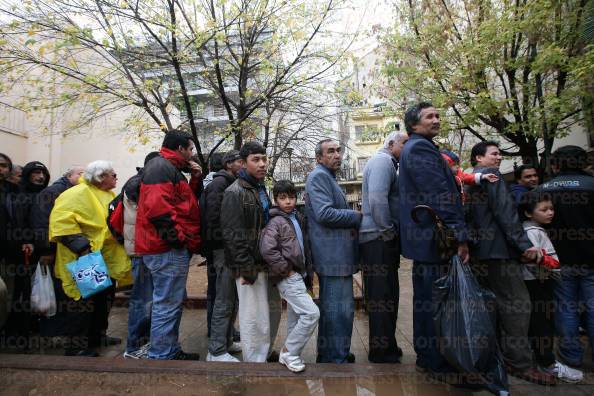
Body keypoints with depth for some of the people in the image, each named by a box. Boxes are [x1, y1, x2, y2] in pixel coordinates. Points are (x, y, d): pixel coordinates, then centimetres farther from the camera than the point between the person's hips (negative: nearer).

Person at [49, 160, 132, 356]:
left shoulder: (109, 195, 15)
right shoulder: (79, 193, -14)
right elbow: (61, 219, -24)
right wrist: (81, 246, -28)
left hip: (107, 261, 9)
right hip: (85, 262, -9)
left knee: (104, 300, 17)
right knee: (83, 302, -2)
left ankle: (97, 337, 33)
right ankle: (76, 347, 11)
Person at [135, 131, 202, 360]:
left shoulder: (170, 168, 21)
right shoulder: (161, 166, -12)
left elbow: (186, 201, 22)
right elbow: (157, 205, -24)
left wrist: (196, 179, 8)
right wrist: (176, 236, -19)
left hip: (171, 248, 11)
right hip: (168, 249, -11)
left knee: (175, 301, 19)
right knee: (167, 304, -3)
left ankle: (172, 352, 31)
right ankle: (160, 357, 9)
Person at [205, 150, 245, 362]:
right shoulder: (219, 183, -10)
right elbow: (214, 217, -19)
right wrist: (224, 242, -17)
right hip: (225, 249, -10)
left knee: (232, 299, 17)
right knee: (224, 302, -4)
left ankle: (226, 342, 30)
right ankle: (217, 351, 7)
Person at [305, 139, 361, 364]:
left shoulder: (328, 177, 23)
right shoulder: (319, 176, -11)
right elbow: (325, 214, -22)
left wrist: (352, 222, 10)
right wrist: (357, 216, -11)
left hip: (333, 255, 11)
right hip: (334, 255, -11)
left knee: (331, 307, 19)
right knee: (340, 309, -4)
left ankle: (328, 355, 32)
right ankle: (337, 358, 8)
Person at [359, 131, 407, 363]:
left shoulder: (388, 163, 24)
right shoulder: (382, 161, -9)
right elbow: (377, 199, -23)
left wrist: (392, 233, 17)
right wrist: (388, 231, -15)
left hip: (384, 239, 10)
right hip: (379, 238, -10)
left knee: (386, 294, 16)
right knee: (382, 296, -3)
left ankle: (386, 346, 28)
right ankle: (381, 352, 9)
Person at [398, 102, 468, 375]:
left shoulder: (415, 149, 23)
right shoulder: (420, 147, -11)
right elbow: (440, 196, -19)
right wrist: (459, 236, -18)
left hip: (425, 237, 11)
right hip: (434, 238, -11)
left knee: (426, 300, 16)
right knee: (436, 300, -3)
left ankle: (427, 358, 28)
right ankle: (436, 362, 9)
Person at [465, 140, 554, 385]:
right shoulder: (491, 175, -6)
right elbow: (505, 212, -17)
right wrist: (525, 244, -19)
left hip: (479, 249, 10)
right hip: (497, 248, -10)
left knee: (500, 302, 16)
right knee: (517, 303, -6)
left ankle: (502, 355, 24)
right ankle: (520, 363, -3)